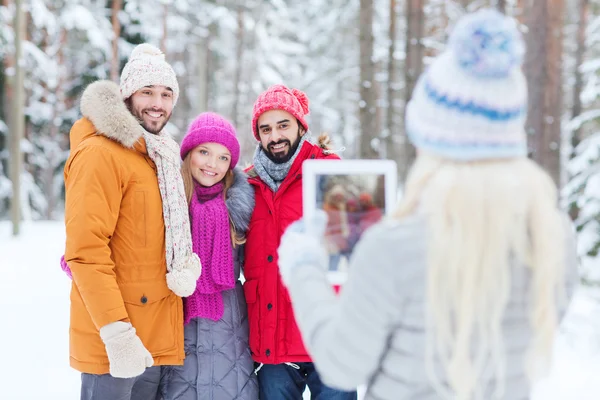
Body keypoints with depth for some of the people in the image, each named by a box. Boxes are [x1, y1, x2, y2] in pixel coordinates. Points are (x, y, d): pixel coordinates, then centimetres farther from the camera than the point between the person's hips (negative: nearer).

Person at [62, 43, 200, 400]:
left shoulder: (162, 156, 14)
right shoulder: (100, 154, -12)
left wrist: (189, 264, -2)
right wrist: (116, 331, -25)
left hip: (161, 339, 8)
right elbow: (85, 252, -19)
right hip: (113, 344, -8)